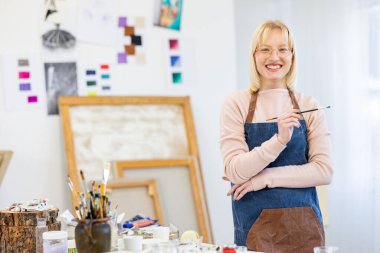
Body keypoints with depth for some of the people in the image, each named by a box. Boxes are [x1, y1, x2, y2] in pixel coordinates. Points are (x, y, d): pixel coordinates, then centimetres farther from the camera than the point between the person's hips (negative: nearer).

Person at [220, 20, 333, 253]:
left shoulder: (309, 106, 2)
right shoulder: (236, 104, -4)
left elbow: (324, 171, -4)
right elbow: (235, 171, -12)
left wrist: (264, 178, -13)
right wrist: (279, 139, -25)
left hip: (303, 224, 2)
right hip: (254, 225, -1)